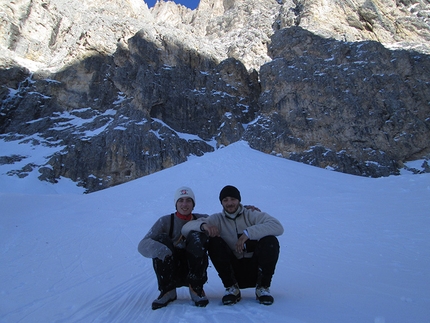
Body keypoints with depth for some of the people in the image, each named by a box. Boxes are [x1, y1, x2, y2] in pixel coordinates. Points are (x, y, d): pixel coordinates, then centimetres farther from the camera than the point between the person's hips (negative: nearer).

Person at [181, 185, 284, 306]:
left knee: (270, 240, -23)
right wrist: (203, 225, -30)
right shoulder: (217, 219, 3)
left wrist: (248, 233, -28)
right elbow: (186, 228, -7)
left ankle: (263, 287, -7)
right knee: (214, 241, -18)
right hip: (233, 271, 1)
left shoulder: (251, 214, 0)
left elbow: (278, 226, -18)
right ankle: (231, 287, -10)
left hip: (255, 269, -1)